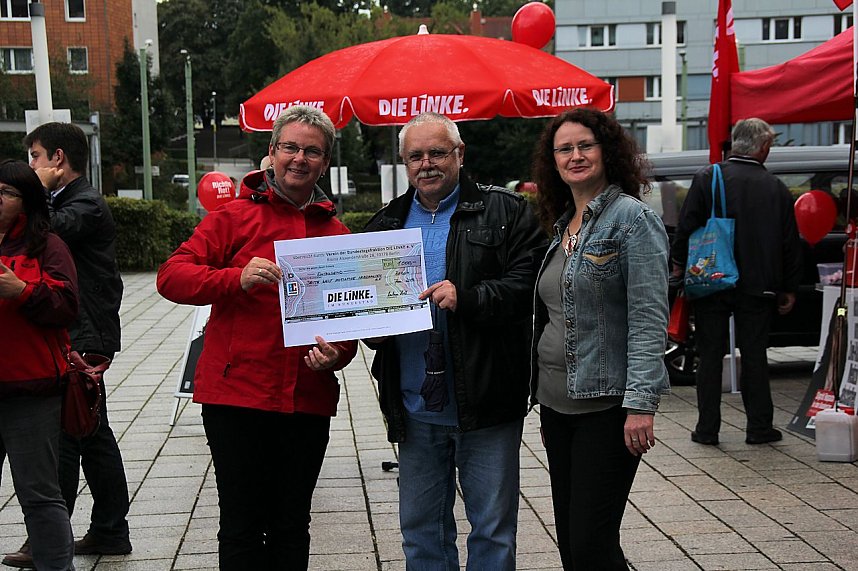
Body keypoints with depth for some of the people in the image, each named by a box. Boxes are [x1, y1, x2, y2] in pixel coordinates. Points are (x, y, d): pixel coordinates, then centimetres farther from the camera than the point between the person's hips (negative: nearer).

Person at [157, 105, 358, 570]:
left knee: (291, 529, 15)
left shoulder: (336, 232, 11)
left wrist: (338, 354, -4)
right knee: (242, 529, 5)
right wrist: (238, 278, -23)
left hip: (308, 401, 3)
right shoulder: (234, 217, 1)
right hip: (237, 395, -3)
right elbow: (171, 276, -7)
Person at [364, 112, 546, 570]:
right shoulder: (385, 225, 13)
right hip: (415, 409, 4)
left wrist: (467, 298, -21)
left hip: (487, 406, -4)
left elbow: (531, 285, -11)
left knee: (493, 531, 7)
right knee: (421, 532, 16)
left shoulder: (505, 213, 0)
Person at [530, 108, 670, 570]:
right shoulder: (563, 225, 14)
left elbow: (649, 318, -16)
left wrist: (640, 404, -23)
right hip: (557, 402, 8)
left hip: (606, 404, -8)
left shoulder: (631, 217, -9)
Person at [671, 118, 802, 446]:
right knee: (754, 356, 9)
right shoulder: (776, 188, 0)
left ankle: (707, 429, 10)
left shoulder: (707, 178, -6)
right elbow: (790, 244, 5)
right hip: (757, 286, 1)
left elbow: (686, 226, -6)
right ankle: (759, 428, 15)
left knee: (710, 356, 6)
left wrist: (679, 264, 8)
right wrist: (789, 289, 14)